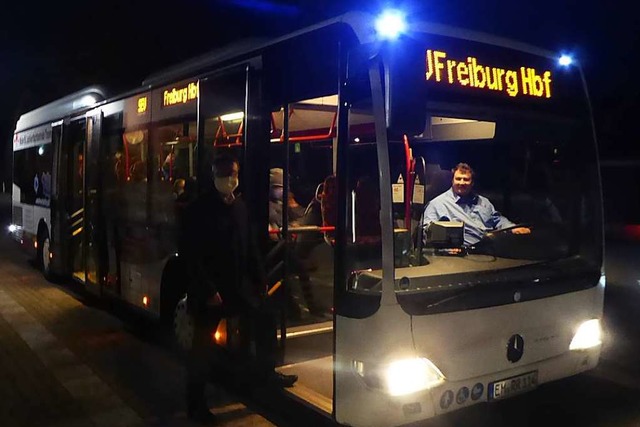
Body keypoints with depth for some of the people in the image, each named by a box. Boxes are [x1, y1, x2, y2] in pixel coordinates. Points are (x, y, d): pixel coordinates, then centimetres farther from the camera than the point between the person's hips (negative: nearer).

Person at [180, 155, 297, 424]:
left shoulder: (239, 206, 7)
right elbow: (190, 254, -17)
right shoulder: (199, 209, -13)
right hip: (209, 289, -6)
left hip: (238, 283, 6)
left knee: (265, 318, 12)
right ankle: (195, 403, 20)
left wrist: (260, 278, 7)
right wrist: (207, 290, -21)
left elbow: (248, 246, 12)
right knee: (203, 345, 4)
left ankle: (266, 371, 33)